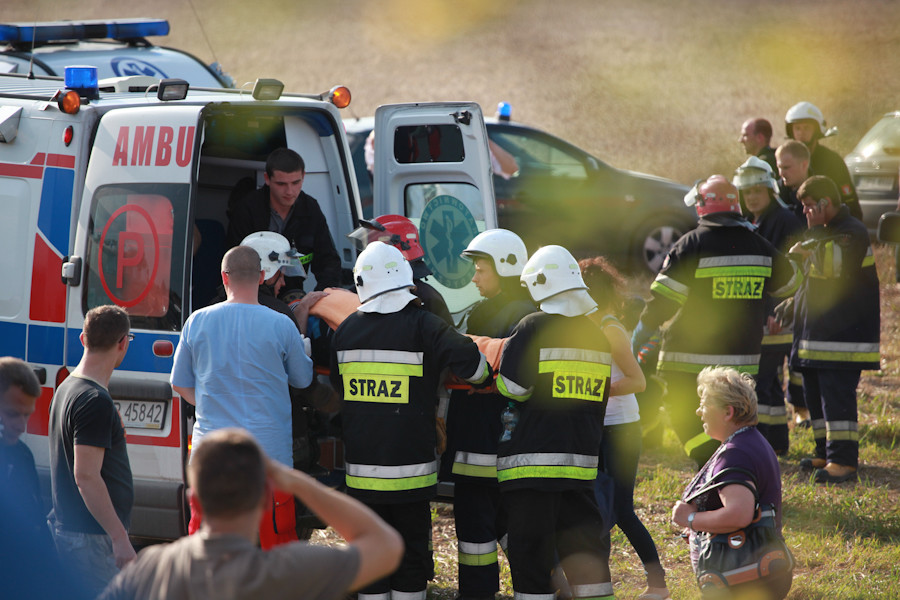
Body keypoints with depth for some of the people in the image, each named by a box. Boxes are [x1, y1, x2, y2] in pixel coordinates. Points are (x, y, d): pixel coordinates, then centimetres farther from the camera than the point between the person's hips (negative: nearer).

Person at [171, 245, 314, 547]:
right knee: (278, 545, 3)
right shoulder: (281, 325, -6)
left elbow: (181, 385, 10)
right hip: (269, 449, -2)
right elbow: (303, 380, 10)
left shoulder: (197, 322, 1)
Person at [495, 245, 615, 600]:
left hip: (533, 462, -6)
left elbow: (511, 386, -12)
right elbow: (601, 401, 14)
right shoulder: (598, 332, 9)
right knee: (584, 555, 11)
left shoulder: (534, 327, -10)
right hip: (582, 461, 6)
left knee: (531, 557, 0)